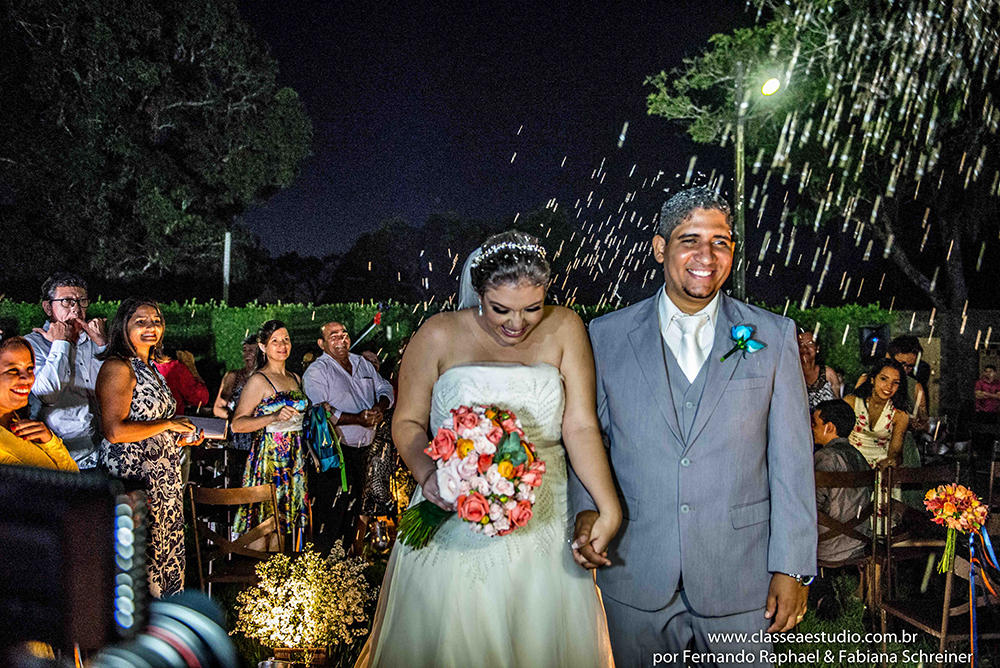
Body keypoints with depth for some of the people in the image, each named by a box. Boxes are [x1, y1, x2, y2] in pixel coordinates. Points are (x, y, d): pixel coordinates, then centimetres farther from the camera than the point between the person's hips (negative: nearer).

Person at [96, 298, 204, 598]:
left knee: (164, 551, 13)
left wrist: (179, 438, 9)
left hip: (163, 477, 9)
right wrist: (168, 424, -14)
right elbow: (114, 431, -22)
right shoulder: (117, 367, -12)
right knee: (140, 559, -3)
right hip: (132, 476, -9)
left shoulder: (150, 368, 16)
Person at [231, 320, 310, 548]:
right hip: (269, 458, -6)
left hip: (296, 458, 7)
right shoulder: (258, 380, -8)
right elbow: (237, 424, -14)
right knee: (268, 515, -7)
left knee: (293, 513, 8)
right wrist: (274, 418, -24)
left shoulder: (295, 379, 13)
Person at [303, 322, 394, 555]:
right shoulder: (316, 372, -8)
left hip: (365, 449, 7)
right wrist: (357, 418, -24)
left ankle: (355, 555, 27)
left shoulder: (362, 363, 14)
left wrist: (380, 406, -5)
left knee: (361, 506, 14)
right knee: (332, 510, -6)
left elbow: (385, 388, 18)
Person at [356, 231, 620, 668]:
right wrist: (426, 473, -17)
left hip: (542, 528, 1)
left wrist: (609, 507, -18)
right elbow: (407, 421, 2)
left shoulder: (564, 330, -2)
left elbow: (581, 427, -7)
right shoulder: (440, 336, -3)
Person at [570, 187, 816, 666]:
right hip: (635, 576, 0)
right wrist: (585, 509, -9)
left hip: (740, 579, 0)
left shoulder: (773, 336, 2)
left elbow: (791, 459, 0)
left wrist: (792, 567, -3)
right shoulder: (607, 336, 2)